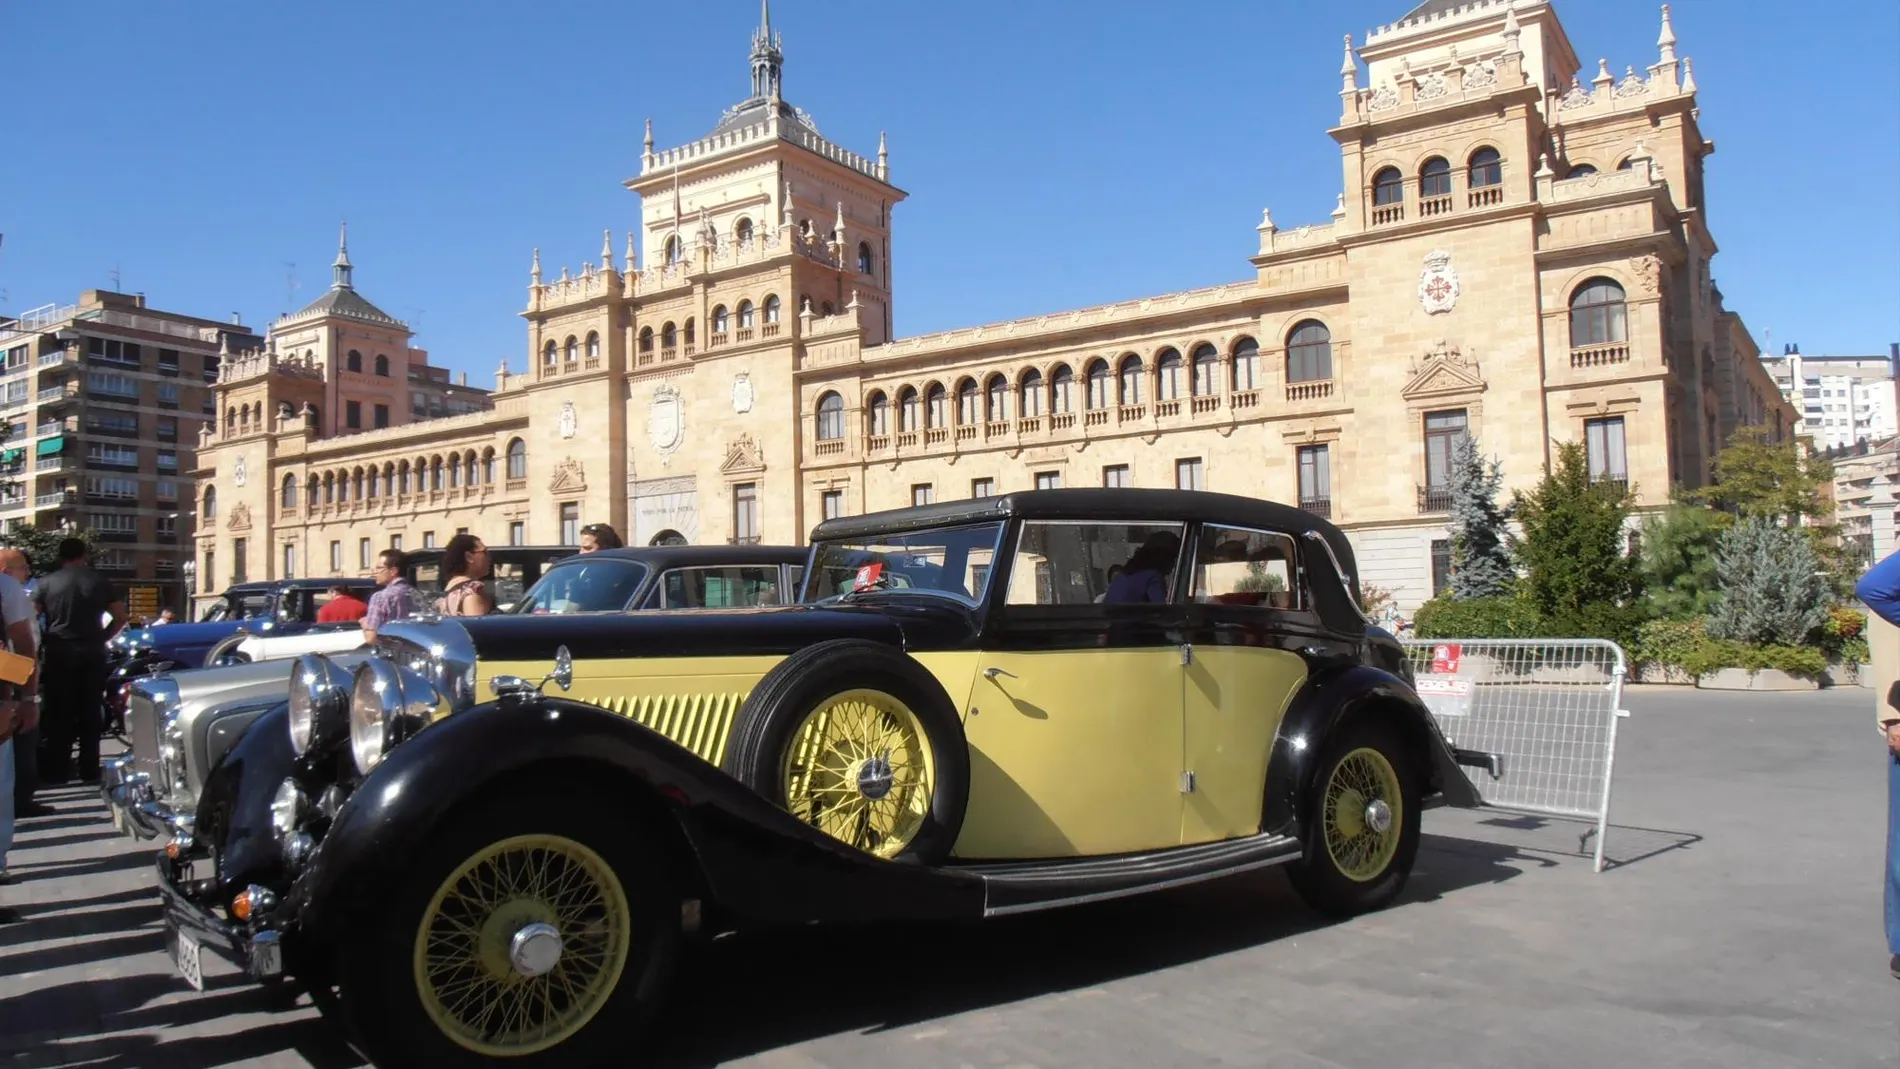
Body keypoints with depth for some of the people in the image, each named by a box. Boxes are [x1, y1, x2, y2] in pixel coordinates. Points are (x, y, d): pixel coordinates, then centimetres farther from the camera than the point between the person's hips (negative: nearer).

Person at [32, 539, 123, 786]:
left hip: (59, 654, -1)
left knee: (57, 713, 5)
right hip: (92, 653, 1)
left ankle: (56, 770, 6)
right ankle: (89, 770, 6)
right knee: (89, 713, 5)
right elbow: (120, 617, 1)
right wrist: (102, 638, 9)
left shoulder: (47, 583, 0)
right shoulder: (99, 582, 3)